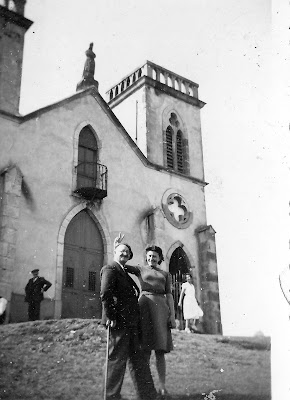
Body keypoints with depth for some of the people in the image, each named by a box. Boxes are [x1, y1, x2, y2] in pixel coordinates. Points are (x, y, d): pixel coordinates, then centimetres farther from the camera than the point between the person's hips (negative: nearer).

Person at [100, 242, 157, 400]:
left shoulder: (124, 273, 23)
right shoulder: (110, 269, -7)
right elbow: (105, 294, -18)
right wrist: (111, 317, -20)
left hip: (130, 322, 10)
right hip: (118, 322, -10)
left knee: (137, 360, 12)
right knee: (117, 359, -3)